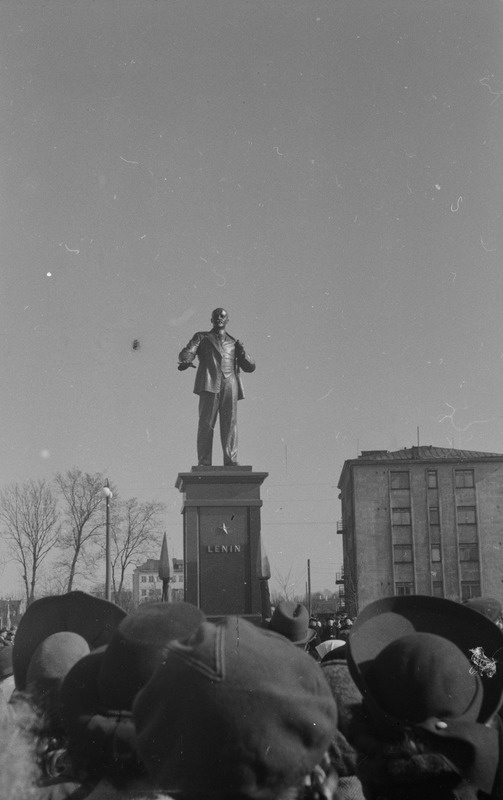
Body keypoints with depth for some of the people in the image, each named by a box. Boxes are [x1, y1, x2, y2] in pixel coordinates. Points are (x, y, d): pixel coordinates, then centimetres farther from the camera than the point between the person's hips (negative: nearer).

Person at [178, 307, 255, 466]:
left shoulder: (233, 343, 28)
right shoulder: (202, 337, 22)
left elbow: (250, 367, 24)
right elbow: (187, 352, 5)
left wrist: (242, 352, 4)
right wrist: (185, 361, -20)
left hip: (230, 387, 2)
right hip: (209, 384, -2)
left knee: (230, 424, -8)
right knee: (206, 424, -10)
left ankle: (231, 462, -12)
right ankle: (204, 463, -13)